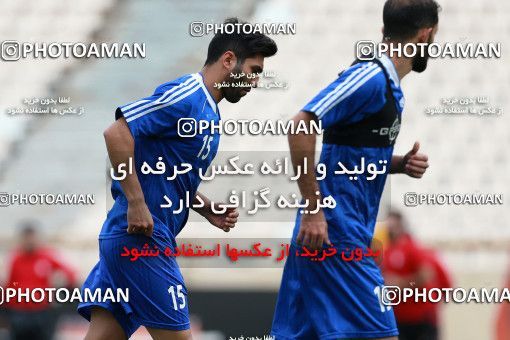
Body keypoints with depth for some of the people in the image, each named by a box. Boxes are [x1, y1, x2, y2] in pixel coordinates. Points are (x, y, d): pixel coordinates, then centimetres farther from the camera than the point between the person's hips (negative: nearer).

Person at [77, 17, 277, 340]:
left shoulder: (209, 112, 18)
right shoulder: (187, 96, -13)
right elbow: (117, 132, -22)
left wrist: (207, 209, 11)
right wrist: (136, 202, -22)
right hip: (141, 239, -9)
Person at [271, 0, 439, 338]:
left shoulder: (390, 88, 16)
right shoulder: (369, 77, -13)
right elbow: (300, 127, -21)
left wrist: (401, 164, 7)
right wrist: (313, 210, -21)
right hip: (337, 234, -10)